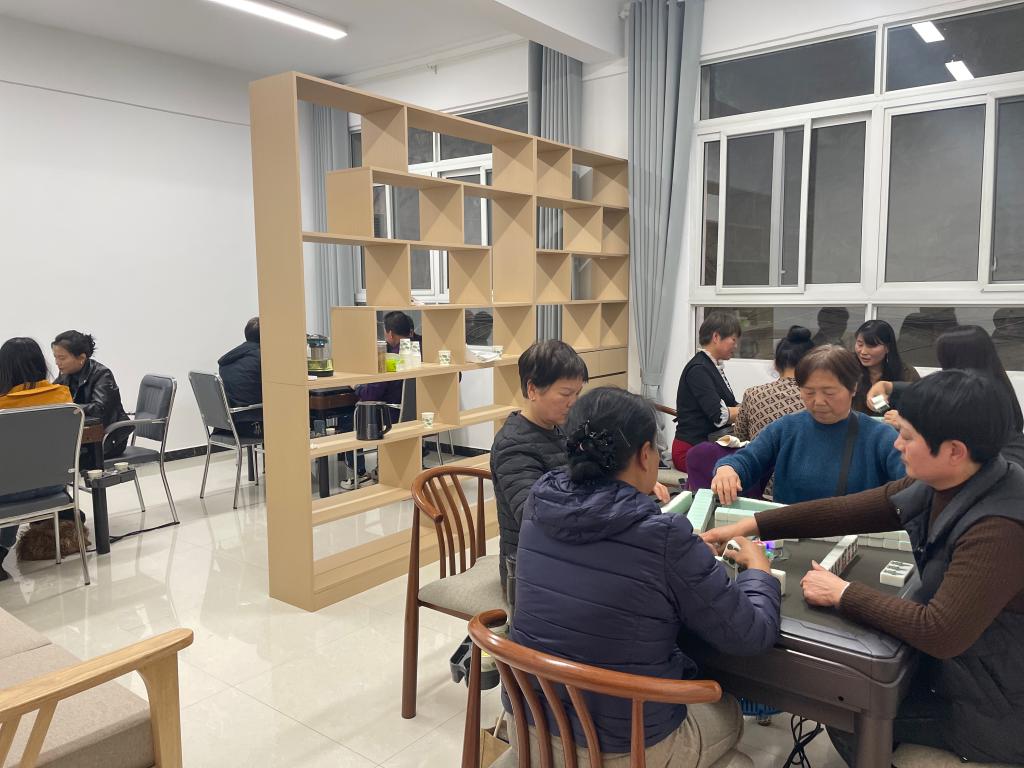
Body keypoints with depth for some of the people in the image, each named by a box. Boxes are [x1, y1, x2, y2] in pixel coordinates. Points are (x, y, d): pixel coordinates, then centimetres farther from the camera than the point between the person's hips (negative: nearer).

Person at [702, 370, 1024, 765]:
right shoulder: (942, 484, -8)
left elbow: (940, 633, -35)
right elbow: (848, 511, -4)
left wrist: (843, 595, -23)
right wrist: (751, 525, -3)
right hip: (956, 659, 7)